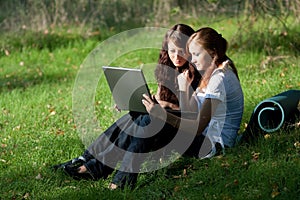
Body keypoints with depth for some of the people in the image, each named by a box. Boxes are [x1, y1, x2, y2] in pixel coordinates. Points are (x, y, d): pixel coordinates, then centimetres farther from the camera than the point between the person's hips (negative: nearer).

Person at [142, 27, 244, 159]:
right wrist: (183, 88, -1)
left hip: (214, 143, -10)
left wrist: (163, 115, -30)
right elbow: (189, 115, 10)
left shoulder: (220, 78, -19)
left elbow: (198, 127, -25)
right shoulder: (209, 76, 13)